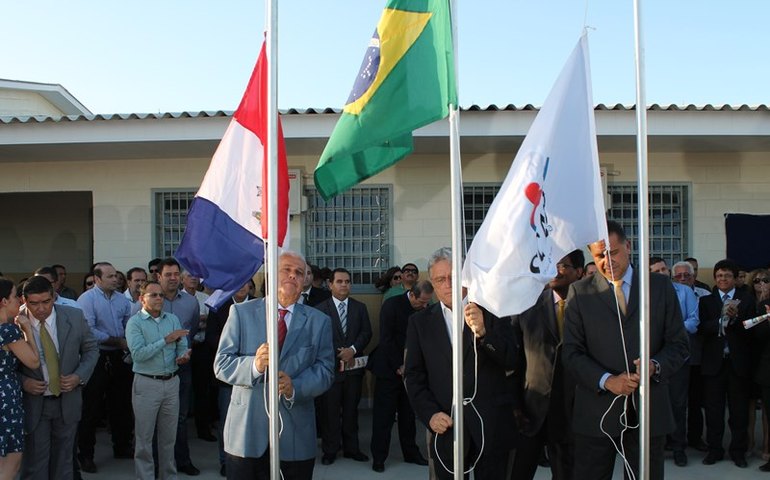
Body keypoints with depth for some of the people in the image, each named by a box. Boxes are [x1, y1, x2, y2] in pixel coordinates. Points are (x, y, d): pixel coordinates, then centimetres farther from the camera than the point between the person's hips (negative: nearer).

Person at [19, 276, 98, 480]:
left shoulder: (75, 316, -8)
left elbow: (91, 349, 4)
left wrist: (79, 376, -11)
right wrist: (23, 381, -16)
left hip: (67, 400, 2)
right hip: (33, 403, -2)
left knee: (63, 458, 17)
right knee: (35, 461, 6)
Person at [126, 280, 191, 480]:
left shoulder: (173, 319, 8)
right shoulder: (135, 322, -6)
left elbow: (183, 347, 5)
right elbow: (138, 354, -18)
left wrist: (183, 356, -18)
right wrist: (166, 340, -21)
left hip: (172, 382, 4)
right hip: (146, 383, -4)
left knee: (169, 435, 14)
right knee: (144, 437, 5)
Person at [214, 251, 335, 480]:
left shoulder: (319, 321, 7)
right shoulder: (241, 312, 4)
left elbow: (325, 370, 0)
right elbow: (221, 364, -2)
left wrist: (295, 387, -18)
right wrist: (253, 365, -21)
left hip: (296, 435, 1)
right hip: (246, 430, -1)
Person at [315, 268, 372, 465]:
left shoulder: (360, 307, 10)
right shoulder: (320, 308, -1)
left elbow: (366, 333, 4)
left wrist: (352, 349, -12)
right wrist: (338, 355, -10)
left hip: (354, 366, 3)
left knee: (351, 409, 9)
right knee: (330, 410, 2)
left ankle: (351, 448, 19)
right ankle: (330, 450, 13)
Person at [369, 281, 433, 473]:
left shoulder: (423, 310, 1)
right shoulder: (392, 305, -14)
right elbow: (386, 339, -15)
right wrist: (399, 366, -13)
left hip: (409, 369, 5)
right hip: (389, 368, -4)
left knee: (408, 414, 11)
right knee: (384, 415, 1)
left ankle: (411, 453, 23)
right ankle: (379, 457, 11)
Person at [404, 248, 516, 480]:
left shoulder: (492, 312, 0)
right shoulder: (420, 322, 5)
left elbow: (511, 361, -7)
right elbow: (413, 375, 5)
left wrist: (483, 331, -23)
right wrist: (429, 414, -8)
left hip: (491, 425, -1)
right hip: (446, 424, 1)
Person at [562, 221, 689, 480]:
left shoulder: (661, 287, 6)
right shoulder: (579, 292, 2)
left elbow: (679, 345, 6)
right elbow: (572, 352, -1)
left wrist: (655, 365, -14)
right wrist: (607, 380, -17)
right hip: (596, 412, -1)